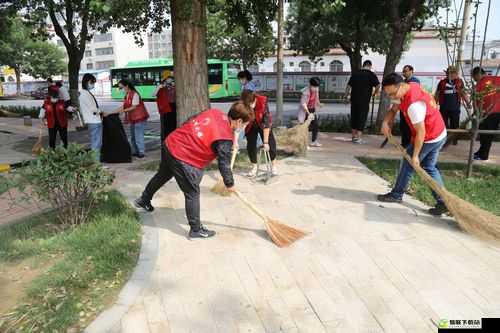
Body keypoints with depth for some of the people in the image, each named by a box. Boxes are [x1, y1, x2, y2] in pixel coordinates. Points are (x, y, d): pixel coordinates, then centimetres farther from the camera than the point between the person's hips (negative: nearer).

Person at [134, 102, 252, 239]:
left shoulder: (214, 112, 2)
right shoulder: (225, 138, -18)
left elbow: (190, 121, 13)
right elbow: (224, 165, -10)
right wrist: (229, 184, 6)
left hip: (170, 143, 9)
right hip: (183, 160, -9)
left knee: (162, 176, 31)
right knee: (192, 193, 5)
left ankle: (143, 200, 55)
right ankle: (196, 230, 18)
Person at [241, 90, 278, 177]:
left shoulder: (263, 102, -37)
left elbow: (266, 123, -35)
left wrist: (265, 142, -33)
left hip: (263, 124, -2)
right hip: (250, 126, 2)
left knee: (270, 143, -3)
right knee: (251, 145, -2)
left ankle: (274, 166, 14)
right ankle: (254, 167, 14)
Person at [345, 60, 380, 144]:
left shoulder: (355, 74, 9)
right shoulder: (371, 75, -3)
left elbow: (349, 86, 9)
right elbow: (378, 85, -15)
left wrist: (347, 96, 17)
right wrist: (374, 93, 2)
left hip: (354, 100, 4)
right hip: (364, 101, -4)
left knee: (354, 117, 13)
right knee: (362, 118, 1)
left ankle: (354, 136, 19)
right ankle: (358, 138, -2)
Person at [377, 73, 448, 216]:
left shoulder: (413, 104, -32)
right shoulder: (411, 86, -2)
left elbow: (421, 132, -28)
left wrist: (415, 155, -21)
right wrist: (385, 121, -11)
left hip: (428, 139, -9)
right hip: (439, 135, 9)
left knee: (408, 165, 7)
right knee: (429, 168, 14)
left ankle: (396, 195, 23)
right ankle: (442, 202, 11)